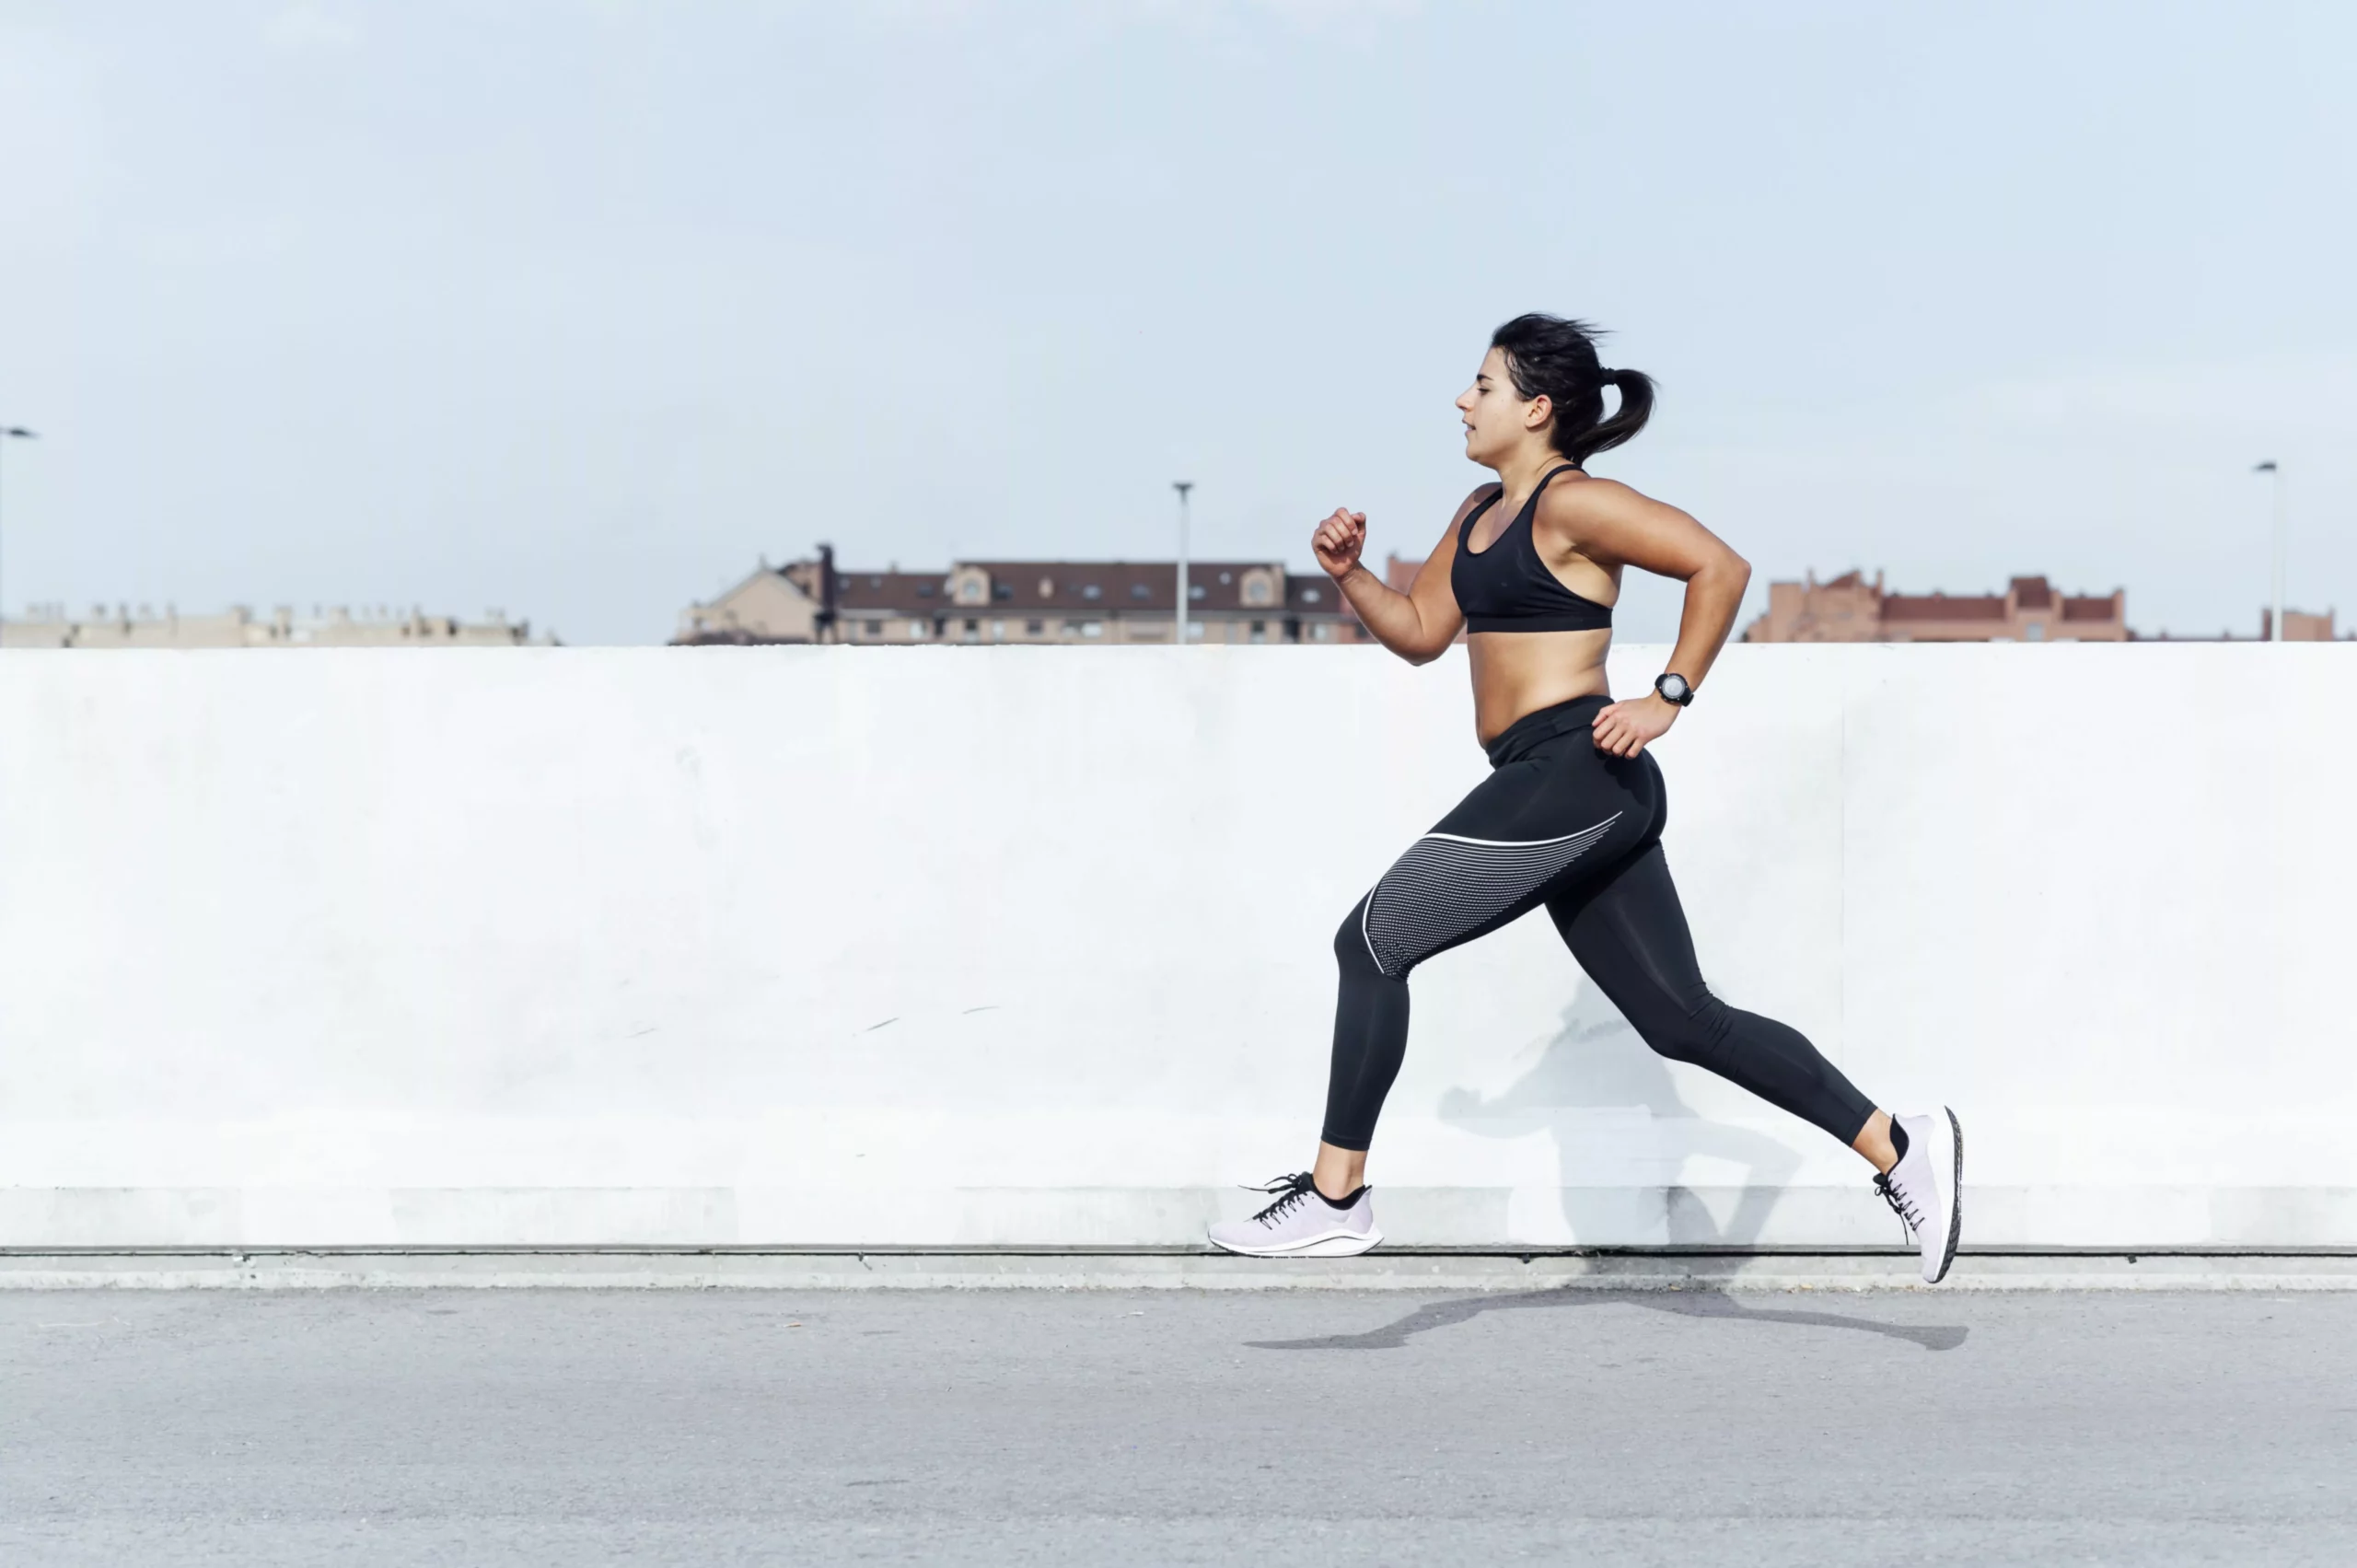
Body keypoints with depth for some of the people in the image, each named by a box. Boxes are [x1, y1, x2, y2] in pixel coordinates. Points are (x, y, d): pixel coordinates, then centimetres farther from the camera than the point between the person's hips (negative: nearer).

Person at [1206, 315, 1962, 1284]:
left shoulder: (1573, 504, -8)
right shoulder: (1482, 513, 20)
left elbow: (1719, 566, -14)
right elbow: (1420, 632, 25)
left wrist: (1668, 699, -16)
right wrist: (1348, 574, 9)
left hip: (1573, 772, -10)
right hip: (1584, 799, 10)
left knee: (1372, 941, -5)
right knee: (1682, 1018, 6)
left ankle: (1335, 1199, 0)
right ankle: (1900, 1148, 5)